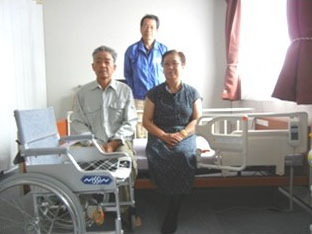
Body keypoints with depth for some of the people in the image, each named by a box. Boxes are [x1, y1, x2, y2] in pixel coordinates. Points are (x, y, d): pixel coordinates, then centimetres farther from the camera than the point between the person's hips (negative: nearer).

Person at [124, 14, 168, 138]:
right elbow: (128, 75, 9)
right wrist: (131, 97, 4)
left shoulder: (163, 50, 5)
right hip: (139, 100, 0)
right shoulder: (132, 50, 4)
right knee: (140, 135, 1)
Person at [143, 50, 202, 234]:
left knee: (184, 155, -28)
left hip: (185, 137, 0)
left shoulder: (192, 93, 10)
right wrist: (164, 136, -12)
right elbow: (147, 121, 4)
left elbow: (197, 120, 5)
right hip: (159, 137, 0)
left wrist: (181, 134, -13)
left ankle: (171, 218, -11)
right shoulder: (154, 93, 8)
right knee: (156, 154, -30)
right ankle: (177, 197, -10)